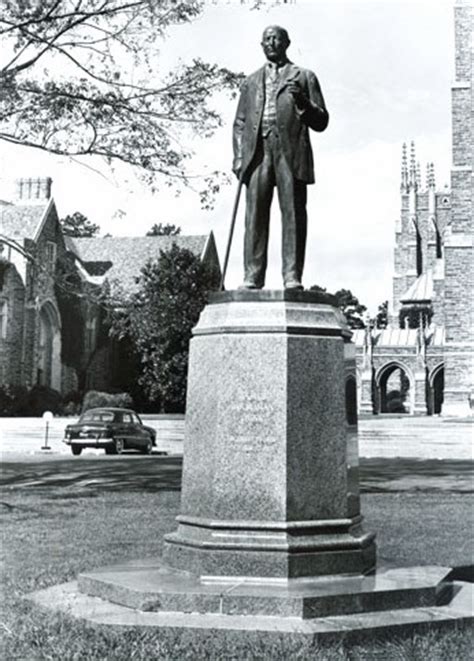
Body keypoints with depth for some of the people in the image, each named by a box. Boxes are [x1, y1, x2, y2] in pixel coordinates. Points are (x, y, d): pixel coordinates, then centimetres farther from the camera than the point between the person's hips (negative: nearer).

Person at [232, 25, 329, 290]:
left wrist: (302, 101, -8)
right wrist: (239, 156, 6)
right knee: (255, 215, -7)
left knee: (293, 214, -9)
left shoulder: (304, 77, 18)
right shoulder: (251, 81, 26)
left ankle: (292, 277, -11)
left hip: (291, 151, -2)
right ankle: (253, 277, -9)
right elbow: (240, 123, 21)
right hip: (257, 151, 2)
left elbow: (321, 121, 11)